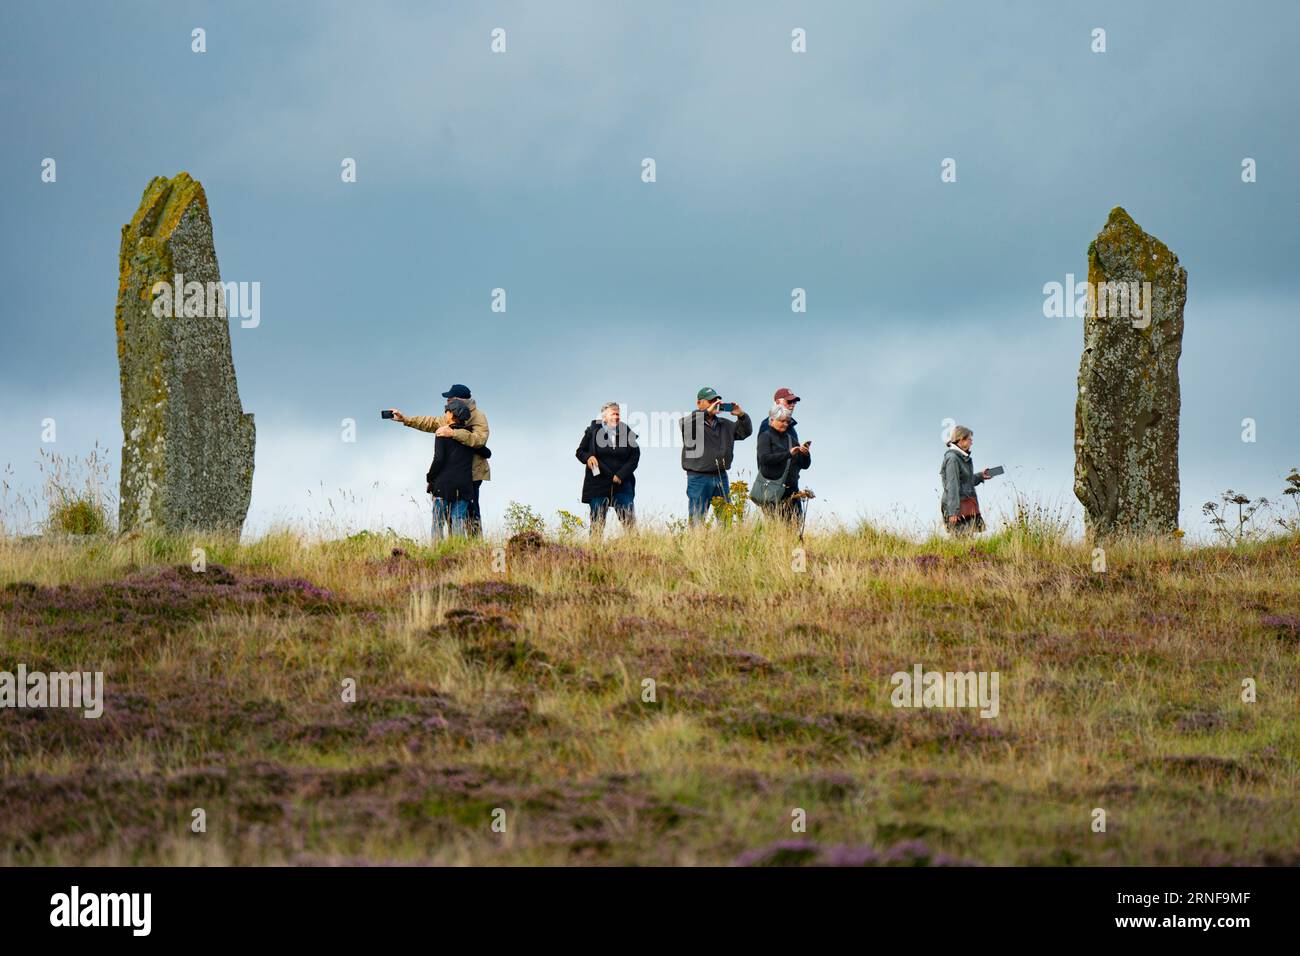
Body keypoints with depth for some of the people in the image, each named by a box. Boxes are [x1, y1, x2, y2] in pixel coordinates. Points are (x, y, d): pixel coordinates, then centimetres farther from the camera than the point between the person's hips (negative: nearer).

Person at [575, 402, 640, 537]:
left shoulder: (627, 433, 2)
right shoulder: (593, 431, 1)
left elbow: (635, 458, 4)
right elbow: (580, 451, 10)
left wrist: (621, 475, -8)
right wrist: (588, 457, -14)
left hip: (622, 483, 1)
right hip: (598, 483, -1)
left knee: (629, 520, -7)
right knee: (597, 522, -1)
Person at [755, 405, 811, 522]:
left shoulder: (791, 438, 19)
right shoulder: (766, 436, 3)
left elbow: (804, 465, 19)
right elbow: (764, 458, -15)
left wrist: (806, 454, -4)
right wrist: (788, 454, -21)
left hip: (791, 489, 5)